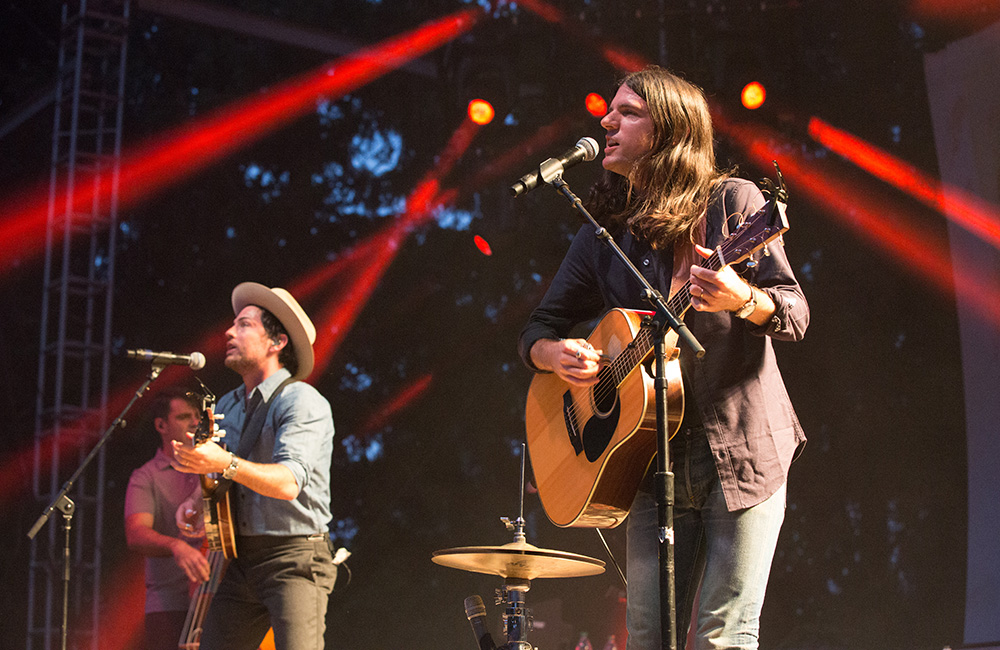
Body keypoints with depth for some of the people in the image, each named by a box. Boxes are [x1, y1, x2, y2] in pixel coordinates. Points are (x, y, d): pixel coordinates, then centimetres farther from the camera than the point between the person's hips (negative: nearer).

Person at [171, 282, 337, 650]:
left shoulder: (302, 402, -11)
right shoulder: (225, 407, 15)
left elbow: (289, 482, -25)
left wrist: (225, 464, -39)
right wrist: (196, 506, 3)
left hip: (294, 556, -7)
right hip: (240, 560, 7)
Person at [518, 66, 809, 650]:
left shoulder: (731, 202, -3)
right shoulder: (604, 233, 9)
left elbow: (796, 316, -8)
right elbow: (538, 328, 16)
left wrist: (743, 299, -30)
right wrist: (556, 354, -8)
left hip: (742, 451, -4)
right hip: (657, 463, 4)